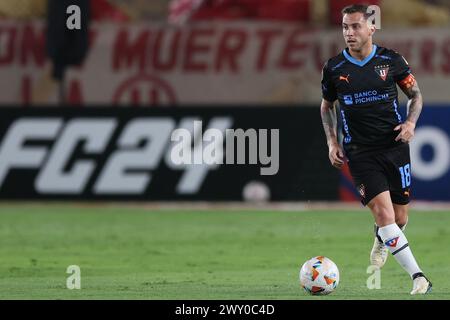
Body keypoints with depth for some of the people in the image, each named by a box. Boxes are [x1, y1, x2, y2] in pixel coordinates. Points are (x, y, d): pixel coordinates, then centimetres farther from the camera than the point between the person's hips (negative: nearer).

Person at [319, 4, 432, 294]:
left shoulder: (391, 60, -2)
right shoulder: (334, 68, 0)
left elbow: (415, 94, 10)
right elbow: (327, 106, 17)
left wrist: (411, 122, -8)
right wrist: (332, 142, 5)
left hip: (395, 147, 1)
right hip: (360, 152, -1)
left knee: (399, 220, 5)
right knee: (383, 211, -18)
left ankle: (381, 239, 43)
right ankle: (418, 276, -18)